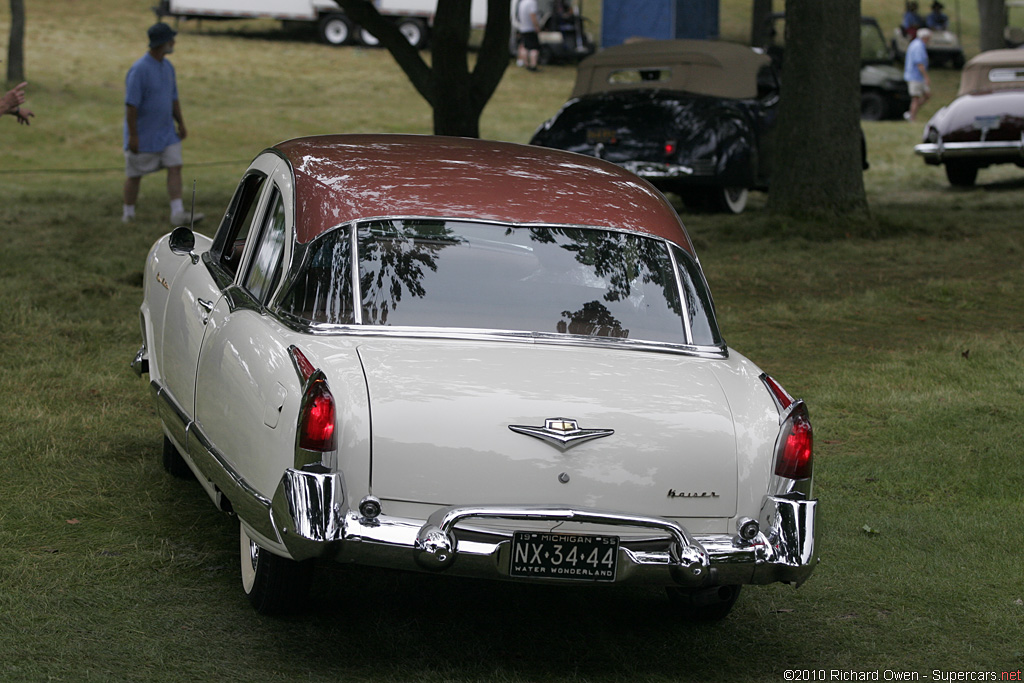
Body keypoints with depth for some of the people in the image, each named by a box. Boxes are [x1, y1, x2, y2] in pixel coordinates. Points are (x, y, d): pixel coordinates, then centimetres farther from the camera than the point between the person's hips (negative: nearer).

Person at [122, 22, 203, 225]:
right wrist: (133, 135, -21)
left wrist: (181, 123, 15)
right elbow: (131, 104, -20)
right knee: (134, 175, 6)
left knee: (175, 167, -5)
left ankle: (178, 214, -6)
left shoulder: (167, 67, 6)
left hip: (166, 133, 7)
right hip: (142, 136, -7)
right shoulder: (139, 70, -20)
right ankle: (128, 215, 21)